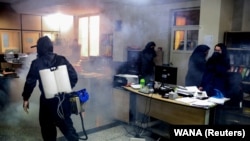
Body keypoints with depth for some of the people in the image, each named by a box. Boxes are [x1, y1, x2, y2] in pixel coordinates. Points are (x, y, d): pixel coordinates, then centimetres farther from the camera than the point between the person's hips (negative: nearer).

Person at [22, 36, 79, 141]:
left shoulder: (36, 63, -6)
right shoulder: (62, 59, -2)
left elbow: (30, 82, -3)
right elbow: (74, 77, -3)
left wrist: (26, 98, 8)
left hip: (47, 99, -2)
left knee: (48, 126, 16)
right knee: (65, 123, 18)